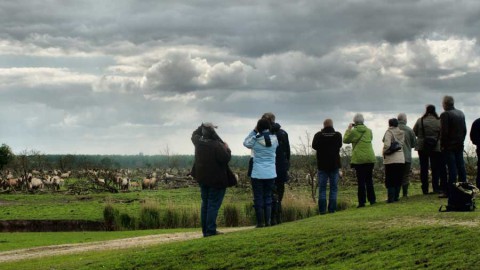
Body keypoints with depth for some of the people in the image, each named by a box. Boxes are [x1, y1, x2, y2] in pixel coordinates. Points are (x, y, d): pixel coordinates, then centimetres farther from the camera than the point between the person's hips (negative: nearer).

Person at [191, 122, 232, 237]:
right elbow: (226, 158, -24)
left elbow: (194, 134, 21)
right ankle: (211, 230, -6)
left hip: (202, 179, 7)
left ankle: (205, 230, 20)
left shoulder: (198, 142, -2)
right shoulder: (217, 145, -24)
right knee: (213, 205, -3)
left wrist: (202, 127, 19)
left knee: (205, 204, 16)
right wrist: (227, 149, -7)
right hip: (216, 180, -7)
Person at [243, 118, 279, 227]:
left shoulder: (255, 140, -10)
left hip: (258, 173, -3)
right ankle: (268, 221, 12)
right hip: (271, 173, 3)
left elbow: (245, 143, 10)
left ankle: (260, 222, 4)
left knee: (258, 198, 4)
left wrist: (254, 131, 10)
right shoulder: (274, 139, -3)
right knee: (268, 197, 14)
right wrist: (267, 132, 17)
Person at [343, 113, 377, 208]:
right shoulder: (369, 131, 6)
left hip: (359, 159, -4)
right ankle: (372, 200, 12)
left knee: (361, 181, -2)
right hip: (370, 158, 4)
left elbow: (345, 140, 5)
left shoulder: (354, 131, -7)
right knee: (369, 180, 13)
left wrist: (348, 129, 14)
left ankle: (362, 202, -4)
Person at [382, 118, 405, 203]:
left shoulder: (389, 132, -10)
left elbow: (387, 145, -18)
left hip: (391, 159, -5)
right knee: (398, 180, 11)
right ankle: (396, 196, 13)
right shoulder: (401, 133, 8)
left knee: (390, 180, 0)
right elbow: (402, 144, 5)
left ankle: (391, 198, -3)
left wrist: (384, 152, -5)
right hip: (401, 158, 5)